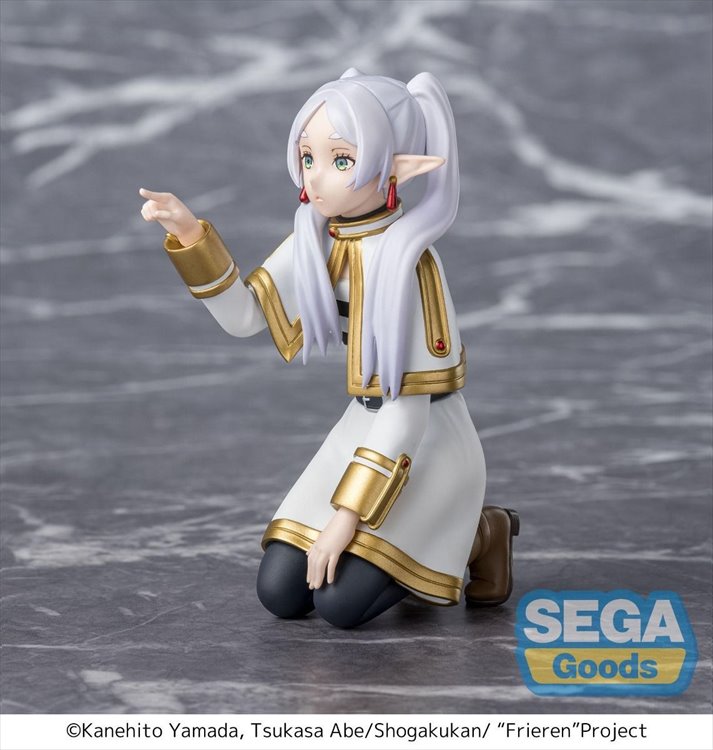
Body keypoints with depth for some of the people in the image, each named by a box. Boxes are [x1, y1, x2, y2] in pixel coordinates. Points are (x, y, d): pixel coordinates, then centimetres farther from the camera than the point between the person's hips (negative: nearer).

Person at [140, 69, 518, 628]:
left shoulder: (407, 261, -24)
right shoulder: (316, 238, -2)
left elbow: (408, 408, -24)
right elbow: (244, 317, -3)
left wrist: (347, 516, -23)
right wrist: (190, 234, -16)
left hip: (429, 440, -7)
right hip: (362, 431, 7)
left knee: (340, 602, -19)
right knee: (279, 593, -3)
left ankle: (477, 535, 5)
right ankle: (402, 542, 20)